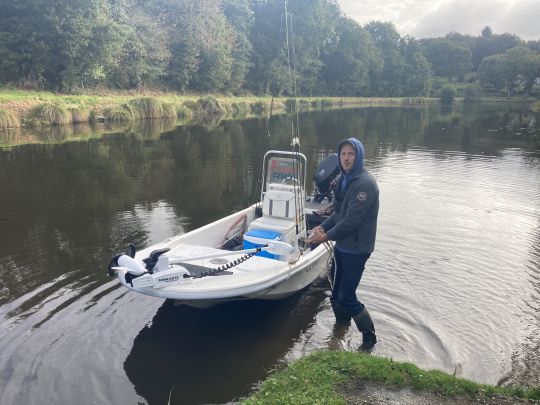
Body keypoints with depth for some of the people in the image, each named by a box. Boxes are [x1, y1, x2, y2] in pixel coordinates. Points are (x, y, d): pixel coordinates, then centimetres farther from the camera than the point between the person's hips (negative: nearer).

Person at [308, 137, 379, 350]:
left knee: (347, 298, -5)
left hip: (356, 249, -9)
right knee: (336, 295, 18)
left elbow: (352, 220, -24)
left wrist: (326, 236, -14)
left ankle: (369, 338, 15)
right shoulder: (345, 179, 9)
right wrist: (323, 226, -2)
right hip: (342, 245, 9)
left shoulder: (365, 183, -20)